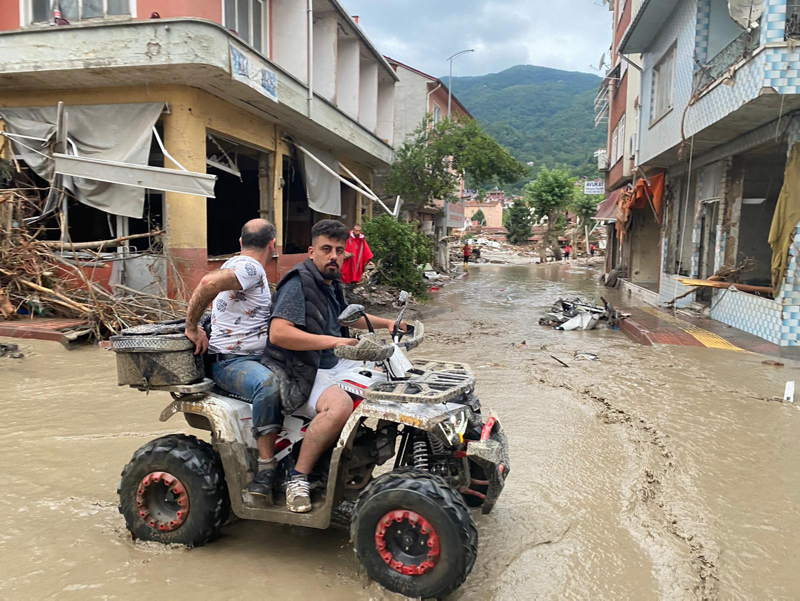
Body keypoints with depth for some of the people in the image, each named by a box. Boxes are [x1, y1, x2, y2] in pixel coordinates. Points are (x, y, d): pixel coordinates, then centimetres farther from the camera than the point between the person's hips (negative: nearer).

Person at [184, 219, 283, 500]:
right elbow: (208, 283, -32)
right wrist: (192, 327, -24)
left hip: (256, 357, 10)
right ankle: (266, 467, -27)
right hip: (231, 362, -10)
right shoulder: (250, 267, -15)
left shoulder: (240, 264, 16)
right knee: (268, 384, -37)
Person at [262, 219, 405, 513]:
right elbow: (278, 333, -28)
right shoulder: (299, 283, -14)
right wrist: (333, 341, -28)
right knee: (340, 405, -36)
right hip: (299, 373, -10)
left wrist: (387, 323, 25)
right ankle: (298, 477, -18)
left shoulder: (331, 284, 16)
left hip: (331, 365, 10)